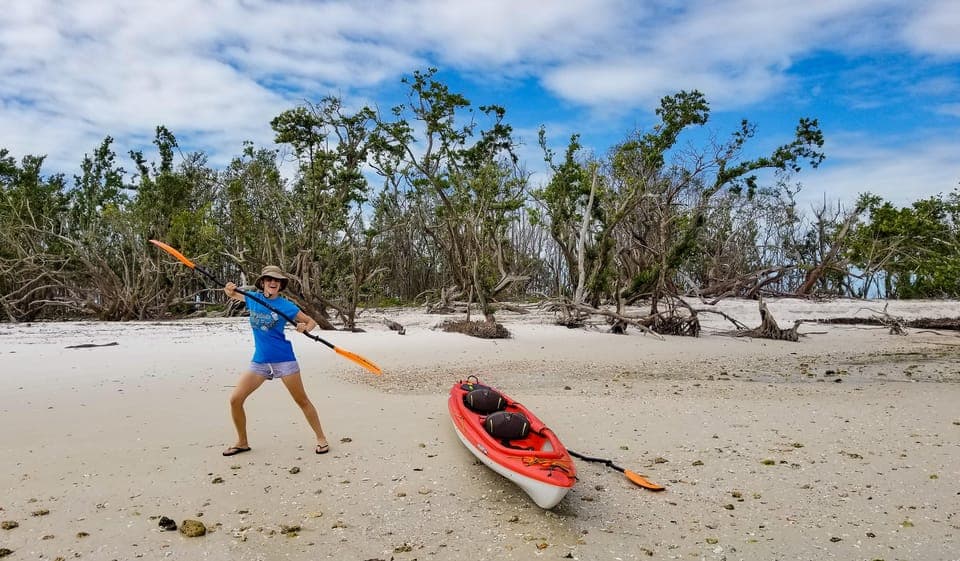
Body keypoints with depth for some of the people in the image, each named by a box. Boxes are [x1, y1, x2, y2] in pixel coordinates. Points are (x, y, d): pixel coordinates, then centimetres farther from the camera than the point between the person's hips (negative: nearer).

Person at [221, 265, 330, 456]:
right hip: (259, 360, 4)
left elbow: (311, 321, 0)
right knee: (235, 399, -1)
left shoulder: (286, 306, -8)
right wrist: (229, 289, -3)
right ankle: (242, 442, 18)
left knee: (302, 400, 1)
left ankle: (321, 439, 14)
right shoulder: (253, 298, 3)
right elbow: (232, 294, 21)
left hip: (283, 359, -4)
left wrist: (305, 328, -24)